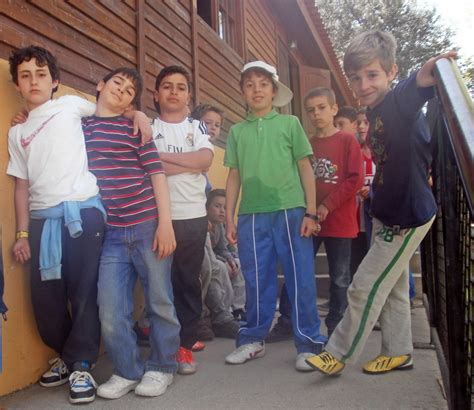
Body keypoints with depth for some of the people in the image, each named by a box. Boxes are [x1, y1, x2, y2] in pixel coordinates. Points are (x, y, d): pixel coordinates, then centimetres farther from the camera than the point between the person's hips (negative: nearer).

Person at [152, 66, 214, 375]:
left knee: (189, 280, 6)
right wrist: (190, 163, -10)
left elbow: (206, 158, -7)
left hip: (193, 216, 2)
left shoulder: (197, 127, 12)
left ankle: (185, 344, 17)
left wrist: (162, 155, -8)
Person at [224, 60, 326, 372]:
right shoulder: (237, 131, 13)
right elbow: (234, 176, 14)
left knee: (301, 279, 1)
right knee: (257, 281, 10)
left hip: (290, 211, -2)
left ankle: (309, 344, 12)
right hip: (251, 215, 2)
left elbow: (305, 169, 4)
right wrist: (229, 219, 9)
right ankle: (254, 340, 24)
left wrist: (311, 213, -3)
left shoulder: (289, 123, 7)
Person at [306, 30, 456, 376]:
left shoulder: (400, 102, -22)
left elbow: (417, 87, -46)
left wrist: (427, 74, -65)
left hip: (408, 216, -9)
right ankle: (398, 353, 33)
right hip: (389, 214, 9)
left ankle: (339, 354, 16)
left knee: (366, 287, 0)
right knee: (392, 287, 18)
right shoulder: (377, 113, 5)